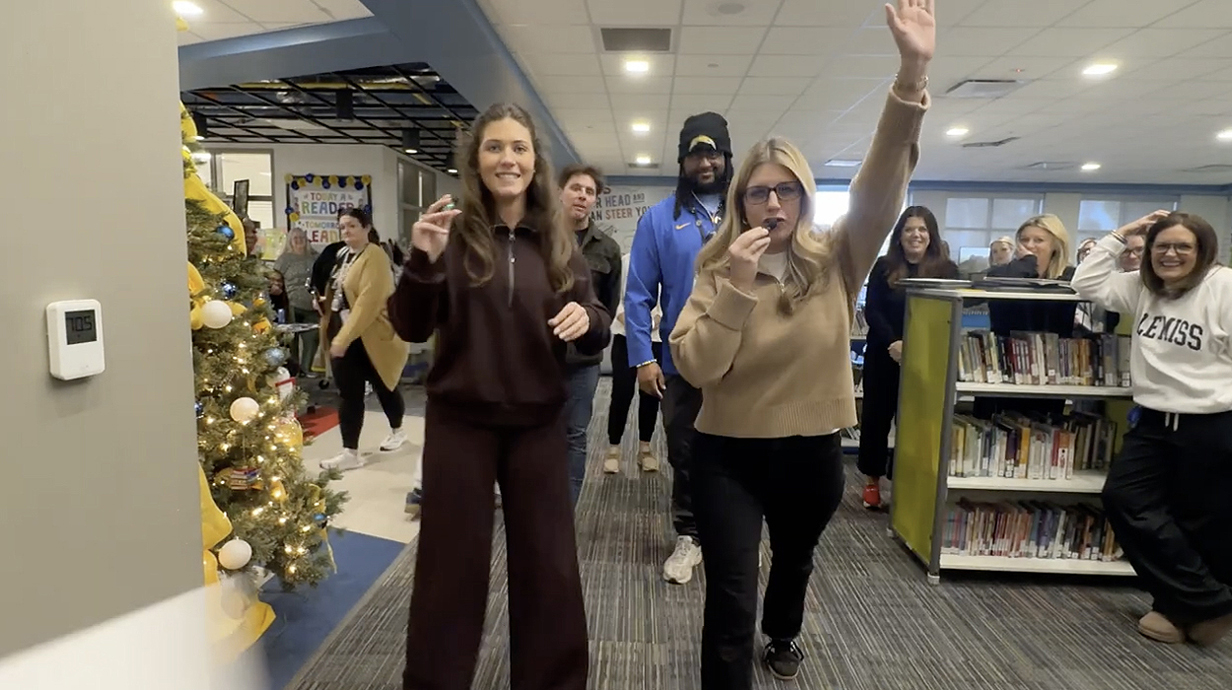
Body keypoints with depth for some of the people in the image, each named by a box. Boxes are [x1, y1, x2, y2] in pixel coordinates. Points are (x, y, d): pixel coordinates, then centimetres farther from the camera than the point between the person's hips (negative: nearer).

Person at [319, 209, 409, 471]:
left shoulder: (374, 257, -16)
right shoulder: (343, 255, 13)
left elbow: (368, 302, -25)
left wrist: (344, 337, -29)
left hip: (368, 337, -8)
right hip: (341, 333, 8)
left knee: (383, 385, 8)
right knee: (348, 393, 8)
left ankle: (397, 431, 28)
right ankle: (350, 451, 16)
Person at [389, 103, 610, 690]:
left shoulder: (558, 240, 2)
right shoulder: (452, 232, -4)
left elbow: (594, 337, 5)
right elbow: (411, 328, -6)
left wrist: (588, 320, -19)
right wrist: (422, 261, -22)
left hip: (538, 425, 2)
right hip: (458, 422, -2)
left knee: (549, 566, 12)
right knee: (452, 564, 10)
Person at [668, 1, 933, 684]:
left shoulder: (836, 261, -7)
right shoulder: (718, 271, -9)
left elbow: (881, 183, -21)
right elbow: (694, 367, -18)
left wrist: (912, 75, -32)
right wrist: (737, 287, -28)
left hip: (813, 454, 3)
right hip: (729, 455, -2)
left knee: (796, 559, 29)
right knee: (729, 604, -2)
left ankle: (782, 634, 61)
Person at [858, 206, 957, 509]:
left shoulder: (946, 270, 1)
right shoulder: (883, 267, 3)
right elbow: (871, 310, -4)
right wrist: (893, 343, -19)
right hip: (883, 357, 1)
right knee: (875, 417, 7)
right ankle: (872, 480, 21)